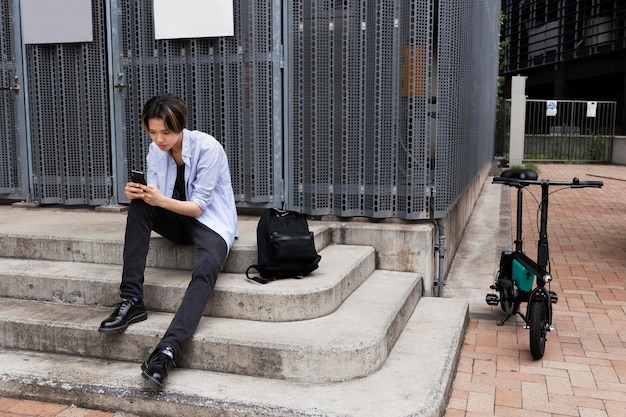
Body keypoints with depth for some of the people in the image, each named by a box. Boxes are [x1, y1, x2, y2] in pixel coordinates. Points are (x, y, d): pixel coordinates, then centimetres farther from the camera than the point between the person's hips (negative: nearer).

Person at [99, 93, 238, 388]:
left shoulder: (208, 148, -19)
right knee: (138, 206, -22)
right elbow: (154, 198, -1)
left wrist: (162, 201, -35)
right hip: (178, 223, 6)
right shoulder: (156, 150, -2)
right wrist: (138, 194, -24)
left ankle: (167, 351, -46)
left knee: (206, 269, -36)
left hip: (211, 221, -5)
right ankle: (131, 301, -23)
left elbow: (198, 207, -19)